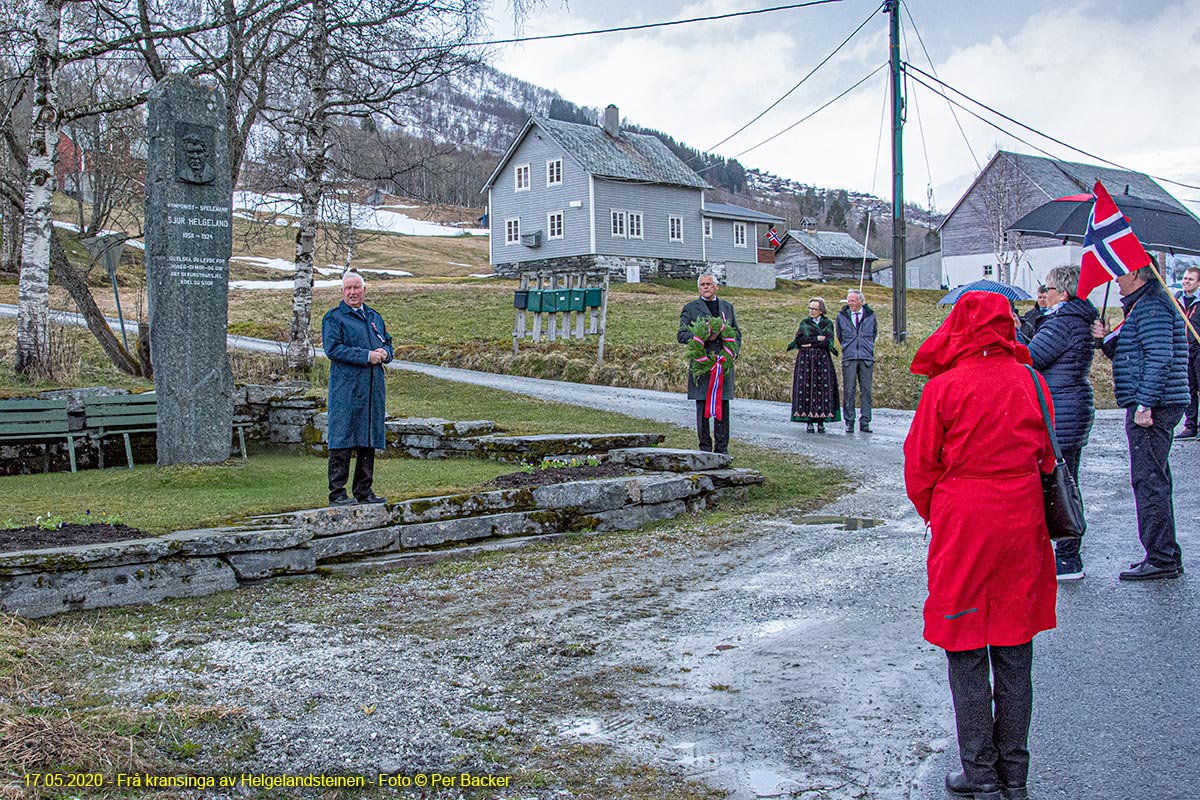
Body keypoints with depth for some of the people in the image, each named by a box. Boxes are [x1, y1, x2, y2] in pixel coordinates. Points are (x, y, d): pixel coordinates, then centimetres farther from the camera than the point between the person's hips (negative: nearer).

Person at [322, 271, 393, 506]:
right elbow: (333, 348, -12)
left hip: (373, 387, 7)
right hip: (346, 387, -6)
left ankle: (364, 491, 16)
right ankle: (337, 492, -3)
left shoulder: (375, 317, 19)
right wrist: (367, 356, -16)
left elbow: (387, 343, 25)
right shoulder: (334, 318, -1)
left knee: (369, 439, 9)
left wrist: (384, 353, 0)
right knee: (342, 441, -7)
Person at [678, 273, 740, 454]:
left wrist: (733, 352, 2)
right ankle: (705, 447, 6)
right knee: (703, 405, -1)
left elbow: (736, 333, 20)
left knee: (723, 407, 2)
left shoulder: (727, 307, 17)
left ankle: (722, 448, 8)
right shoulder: (690, 308, 6)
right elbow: (681, 335, -1)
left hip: (724, 363, 3)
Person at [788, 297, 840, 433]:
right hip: (806, 359, 1)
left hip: (823, 360, -1)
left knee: (823, 388, -6)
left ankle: (821, 422, -2)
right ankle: (809, 422, -3)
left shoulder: (828, 323, 7)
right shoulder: (804, 323, 11)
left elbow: (828, 342, -7)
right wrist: (817, 339, -9)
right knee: (806, 388, -6)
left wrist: (810, 343, -8)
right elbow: (799, 340, -4)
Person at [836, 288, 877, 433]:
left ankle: (864, 422, 5)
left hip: (866, 357, 0)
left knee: (866, 390, 0)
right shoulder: (841, 316, 6)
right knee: (849, 391, -3)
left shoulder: (870, 315, 6)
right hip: (849, 357, 0)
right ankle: (849, 422, 3)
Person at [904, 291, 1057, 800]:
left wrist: (934, 515, 12)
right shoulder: (1031, 382, -1)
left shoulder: (944, 388, -11)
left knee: (965, 651, 7)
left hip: (962, 527, -4)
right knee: (1014, 650, 12)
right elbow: (1046, 457, 9)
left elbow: (919, 467, -5)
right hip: (1021, 524, 4)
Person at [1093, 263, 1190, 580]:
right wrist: (1107, 338, 4)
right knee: (1154, 482, 15)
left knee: (1148, 481, -8)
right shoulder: (1145, 304, 20)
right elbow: (1126, 354, 23)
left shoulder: (1151, 305, -13)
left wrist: (1144, 404, -24)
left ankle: (1161, 558, -4)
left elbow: (1160, 356, -23)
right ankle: (1166, 556, 21)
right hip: (1153, 408, 11)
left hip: (1152, 409, -11)